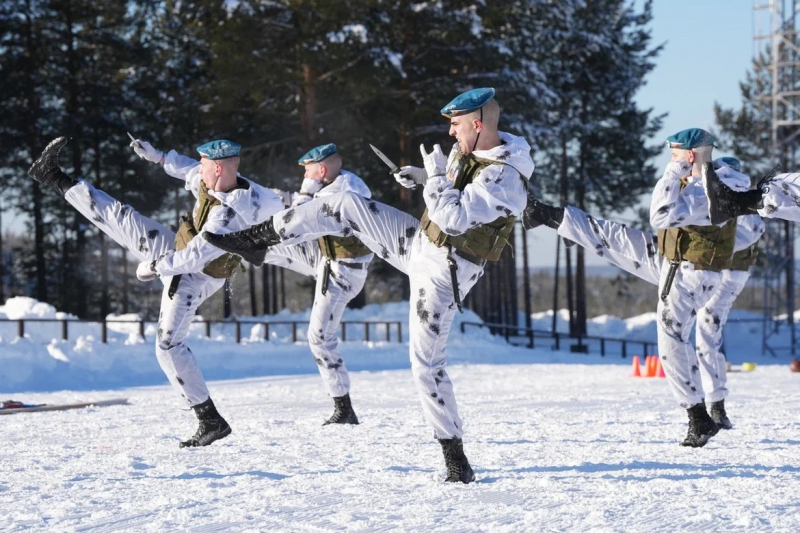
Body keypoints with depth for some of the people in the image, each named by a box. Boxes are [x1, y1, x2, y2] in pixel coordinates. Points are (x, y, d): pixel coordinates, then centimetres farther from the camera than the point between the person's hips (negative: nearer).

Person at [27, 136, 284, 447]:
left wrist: (156, 267, -20)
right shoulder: (216, 182, -10)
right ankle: (55, 178, 23)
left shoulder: (230, 215, -36)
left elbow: (195, 256, -32)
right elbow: (189, 171, 15)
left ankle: (211, 421, -7)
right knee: (119, 218, 10)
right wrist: (157, 157, 17)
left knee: (169, 344, -12)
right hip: (176, 251, 9)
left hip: (192, 278, -9)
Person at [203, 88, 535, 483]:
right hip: (418, 241, 9)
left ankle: (455, 458, 4)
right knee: (344, 206, 1)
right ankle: (259, 239, 13)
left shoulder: (504, 179, -27)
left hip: (442, 273, -9)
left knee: (426, 364, -7)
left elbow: (454, 218, -34)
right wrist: (424, 177, 6)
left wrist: (436, 175, -24)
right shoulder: (468, 150, 1)